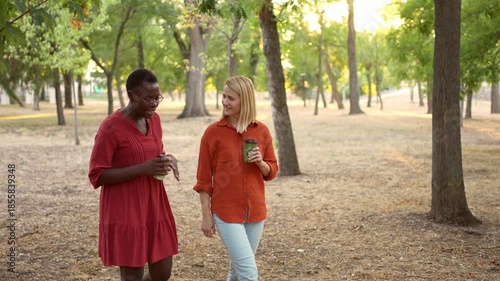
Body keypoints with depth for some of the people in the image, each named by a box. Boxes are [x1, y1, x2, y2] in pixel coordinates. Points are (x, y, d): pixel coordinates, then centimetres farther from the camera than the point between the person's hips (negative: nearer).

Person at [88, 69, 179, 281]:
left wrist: (168, 159, -4)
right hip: (125, 213, -7)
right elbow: (97, 176, -16)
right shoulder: (110, 127, -17)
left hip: (155, 208, 7)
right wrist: (143, 168, -25)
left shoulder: (154, 120, 5)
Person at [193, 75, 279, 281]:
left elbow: (272, 171, 9)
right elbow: (204, 178, -4)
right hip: (226, 212, -4)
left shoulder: (262, 131, 1)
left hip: (255, 211, 4)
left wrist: (261, 163, -13)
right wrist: (206, 215, -6)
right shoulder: (213, 132, -8)